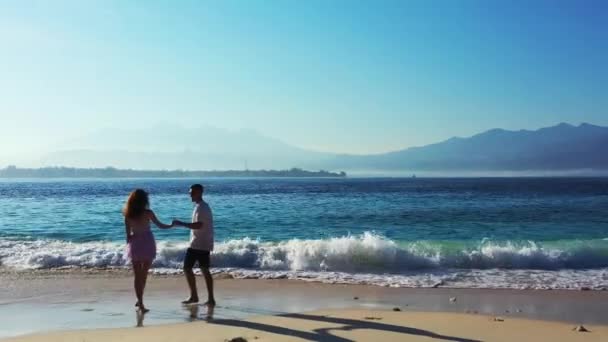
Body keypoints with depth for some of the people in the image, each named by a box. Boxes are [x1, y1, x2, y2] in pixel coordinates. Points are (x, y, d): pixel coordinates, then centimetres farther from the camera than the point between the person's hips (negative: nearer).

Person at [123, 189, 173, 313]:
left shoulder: (128, 215, -2)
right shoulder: (147, 213, -10)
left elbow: (128, 234, 1)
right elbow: (160, 225, -1)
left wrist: (129, 246, 12)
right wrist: (172, 225, 17)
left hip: (135, 245, 2)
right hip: (147, 245, -2)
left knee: (137, 275, 9)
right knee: (143, 275, 12)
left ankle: (140, 302, 6)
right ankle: (140, 301, 14)